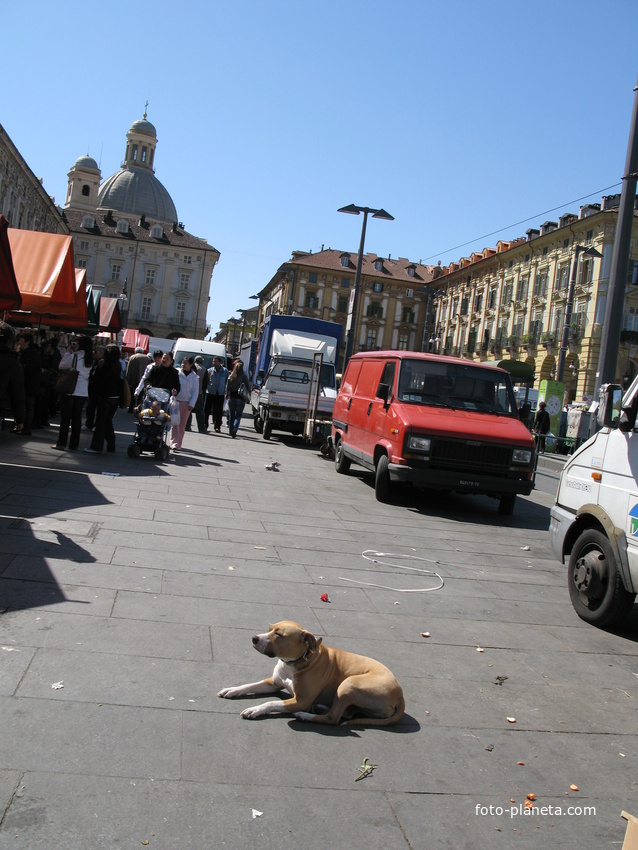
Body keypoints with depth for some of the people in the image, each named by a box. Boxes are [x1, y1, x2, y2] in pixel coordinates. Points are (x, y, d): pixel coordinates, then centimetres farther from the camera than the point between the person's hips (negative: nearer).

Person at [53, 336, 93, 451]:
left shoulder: (74, 356, -11)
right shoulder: (89, 359, 4)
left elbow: (61, 366, 0)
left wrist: (68, 352, 7)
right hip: (83, 392, 5)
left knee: (65, 417, 3)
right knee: (77, 418, 9)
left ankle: (61, 443, 5)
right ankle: (73, 445, 11)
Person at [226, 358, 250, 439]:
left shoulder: (231, 375, -1)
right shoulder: (244, 376, -7)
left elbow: (227, 386, 4)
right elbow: (248, 386, -3)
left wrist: (227, 394, 15)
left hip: (232, 397, 2)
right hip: (240, 398, -2)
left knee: (231, 415, 14)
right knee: (238, 415, 2)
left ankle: (231, 431, 19)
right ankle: (234, 430, -17)